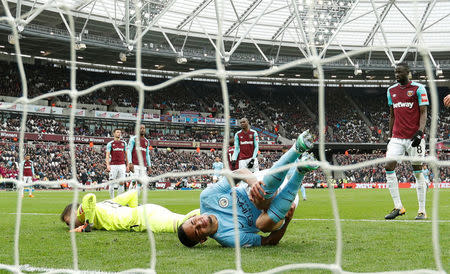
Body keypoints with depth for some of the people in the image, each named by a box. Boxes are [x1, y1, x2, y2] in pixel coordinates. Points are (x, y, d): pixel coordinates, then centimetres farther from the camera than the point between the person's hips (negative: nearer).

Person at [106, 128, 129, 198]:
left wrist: (127, 165, 10)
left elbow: (126, 155, 16)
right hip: (113, 165, -2)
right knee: (112, 183, -1)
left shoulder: (124, 143, 13)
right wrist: (108, 165, -18)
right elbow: (107, 155, -4)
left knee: (121, 183, -2)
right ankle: (112, 199, 8)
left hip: (122, 165, 2)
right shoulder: (110, 144, 3)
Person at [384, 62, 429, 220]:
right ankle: (398, 207, -1)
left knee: (417, 171, 0)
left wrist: (419, 132, -19)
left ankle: (422, 211, 6)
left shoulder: (418, 88, -3)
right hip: (397, 137, 5)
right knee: (388, 168, -8)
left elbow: (423, 113, -5)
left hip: (414, 137, -5)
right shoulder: (391, 90, 13)